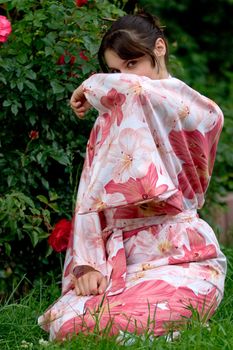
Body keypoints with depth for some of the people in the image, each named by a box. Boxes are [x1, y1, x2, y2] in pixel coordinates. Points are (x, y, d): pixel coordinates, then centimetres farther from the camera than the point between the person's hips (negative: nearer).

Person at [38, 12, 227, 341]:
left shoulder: (189, 107, 0)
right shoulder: (109, 120, 17)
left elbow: (140, 91, -24)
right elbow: (90, 198, 8)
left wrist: (93, 87, -3)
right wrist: (88, 263, -8)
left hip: (179, 260, -5)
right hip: (119, 262, 5)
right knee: (63, 323, -23)